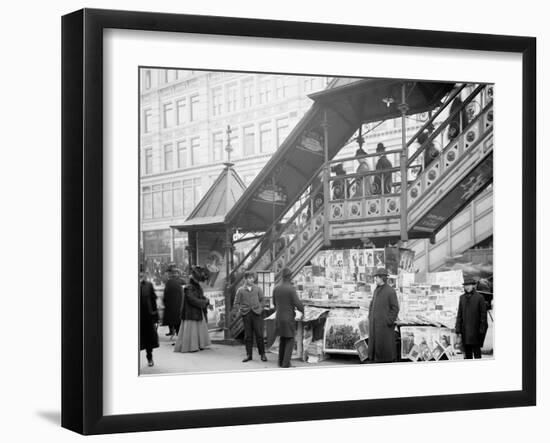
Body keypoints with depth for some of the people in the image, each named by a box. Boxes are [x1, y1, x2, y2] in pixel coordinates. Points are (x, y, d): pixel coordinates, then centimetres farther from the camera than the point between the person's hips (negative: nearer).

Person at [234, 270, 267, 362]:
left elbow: (262, 299, 16)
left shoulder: (257, 289, 9)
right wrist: (240, 310, -5)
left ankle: (262, 354, 8)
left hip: (256, 313, 0)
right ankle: (249, 355, 11)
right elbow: (236, 303, 8)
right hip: (246, 314, 0)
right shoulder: (241, 290, 4)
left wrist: (261, 308, 3)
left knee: (259, 335, -1)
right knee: (248, 336, 3)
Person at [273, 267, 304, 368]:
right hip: (289, 318, -6)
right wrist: (303, 310, 3)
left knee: (282, 339, 19)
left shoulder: (276, 288, 1)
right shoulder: (291, 289, -17)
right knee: (290, 341, 3)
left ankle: (281, 361, 21)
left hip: (279, 318, 6)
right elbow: (297, 303, -17)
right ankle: (286, 363, -4)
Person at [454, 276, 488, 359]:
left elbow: (483, 314, -4)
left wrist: (482, 330, -9)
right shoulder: (462, 298, 9)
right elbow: (459, 314, 11)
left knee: (476, 350, -3)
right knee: (467, 352, 8)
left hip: (475, 330, -4)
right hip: (465, 330, 4)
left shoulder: (479, 297, -5)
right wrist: (458, 330, 6)